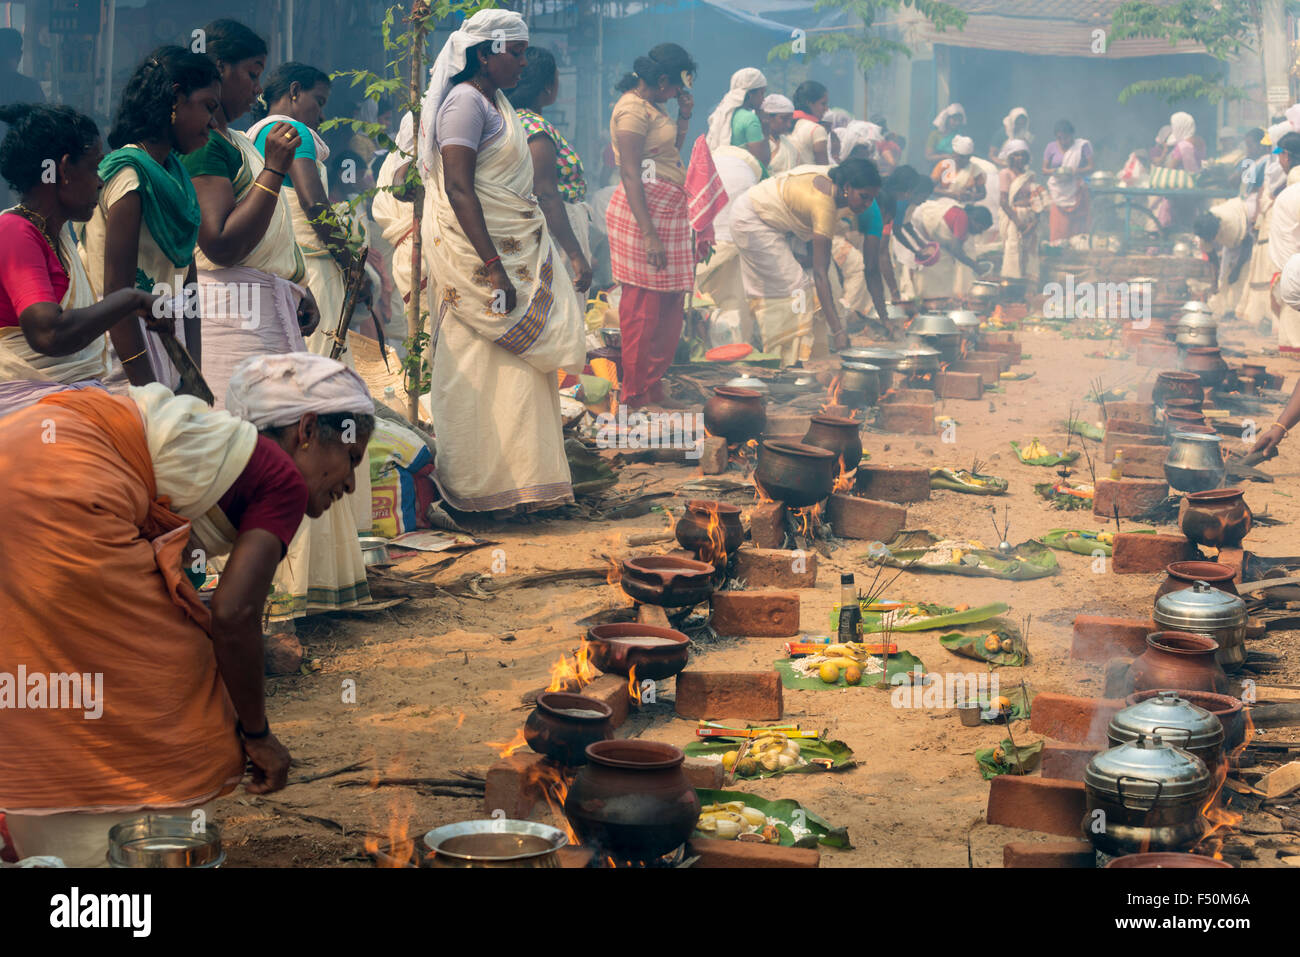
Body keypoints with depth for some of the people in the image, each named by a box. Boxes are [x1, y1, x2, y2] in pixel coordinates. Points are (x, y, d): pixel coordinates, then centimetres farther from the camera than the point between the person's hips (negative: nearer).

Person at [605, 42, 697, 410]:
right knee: (642, 310, -4)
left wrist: (683, 118, 13)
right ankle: (635, 398, 3)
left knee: (671, 307, 13)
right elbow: (630, 176, -20)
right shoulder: (632, 110, -14)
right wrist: (650, 235, -24)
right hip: (643, 214, -10)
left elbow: (671, 153, 27)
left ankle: (654, 386, 23)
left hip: (668, 213, 10)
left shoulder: (652, 106, 16)